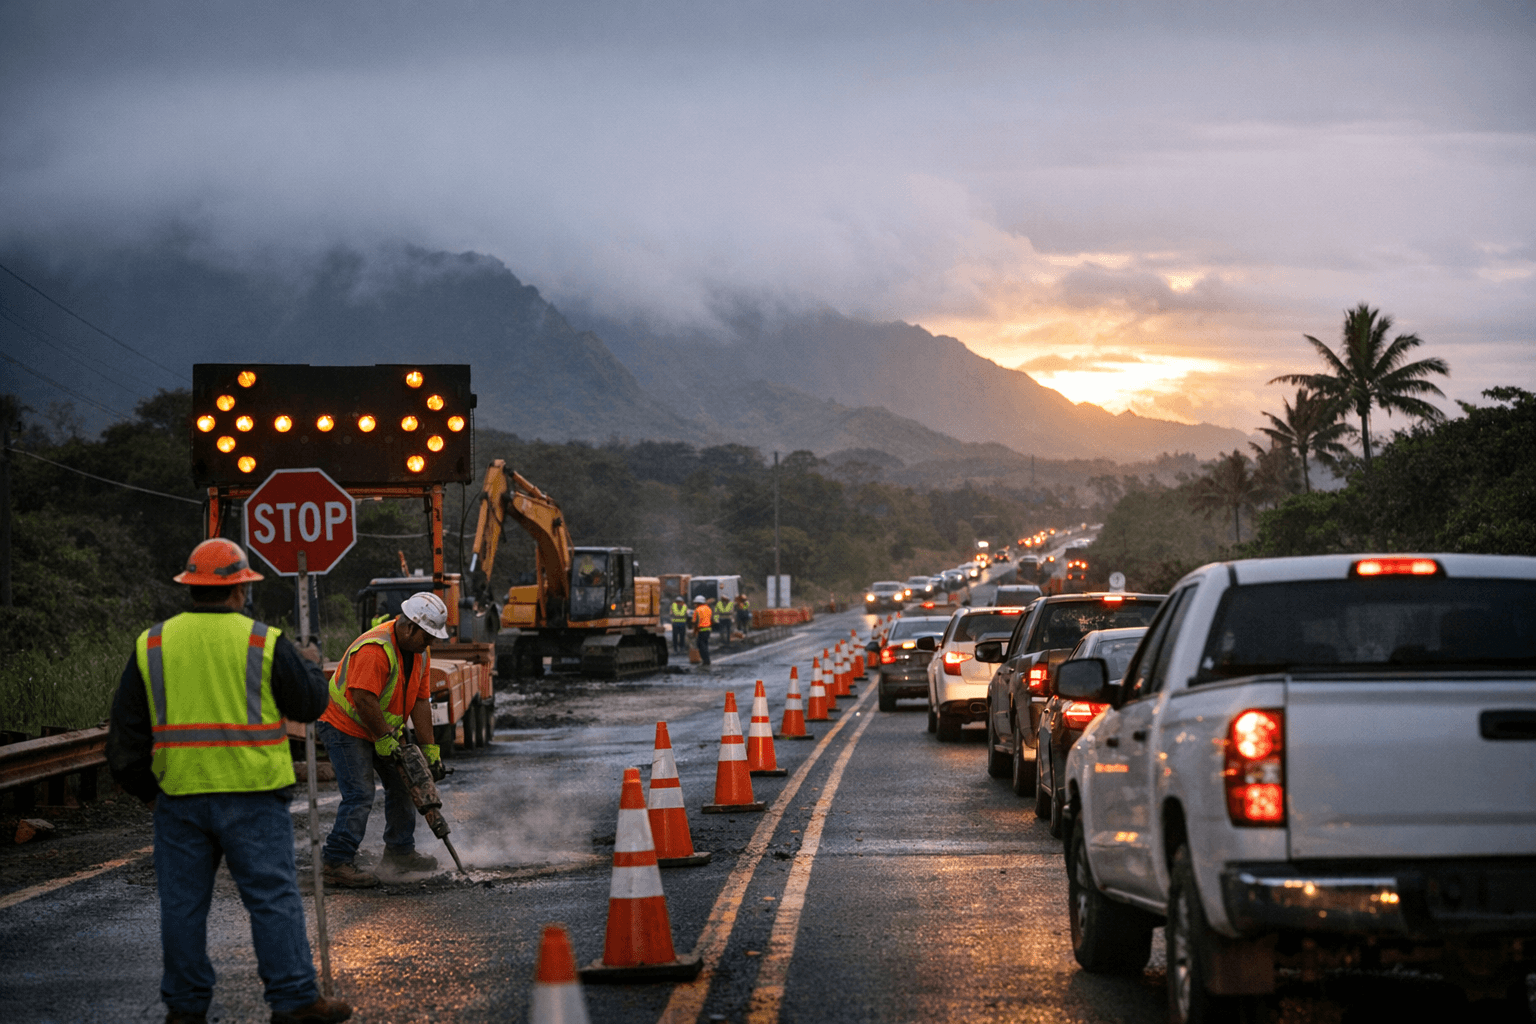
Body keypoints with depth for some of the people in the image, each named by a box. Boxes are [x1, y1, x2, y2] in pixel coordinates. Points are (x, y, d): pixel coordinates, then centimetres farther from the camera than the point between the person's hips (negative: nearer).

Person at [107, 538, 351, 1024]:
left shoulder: (151, 644, 5)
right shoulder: (265, 642, -4)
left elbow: (126, 727, 7)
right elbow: (309, 705, 5)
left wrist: (144, 788, 16)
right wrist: (311, 665, 25)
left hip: (179, 796, 3)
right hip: (252, 796, -3)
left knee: (183, 902, 9)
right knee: (273, 896, 1)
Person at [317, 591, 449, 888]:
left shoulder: (420, 651, 0)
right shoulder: (375, 649, -30)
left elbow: (420, 700, 2)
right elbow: (364, 699, -34)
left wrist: (429, 748, -2)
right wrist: (384, 740, -25)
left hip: (382, 730, 9)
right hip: (345, 727, -9)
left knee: (402, 784, 13)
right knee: (360, 795, -15)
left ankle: (399, 852, 25)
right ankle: (336, 864, -13)